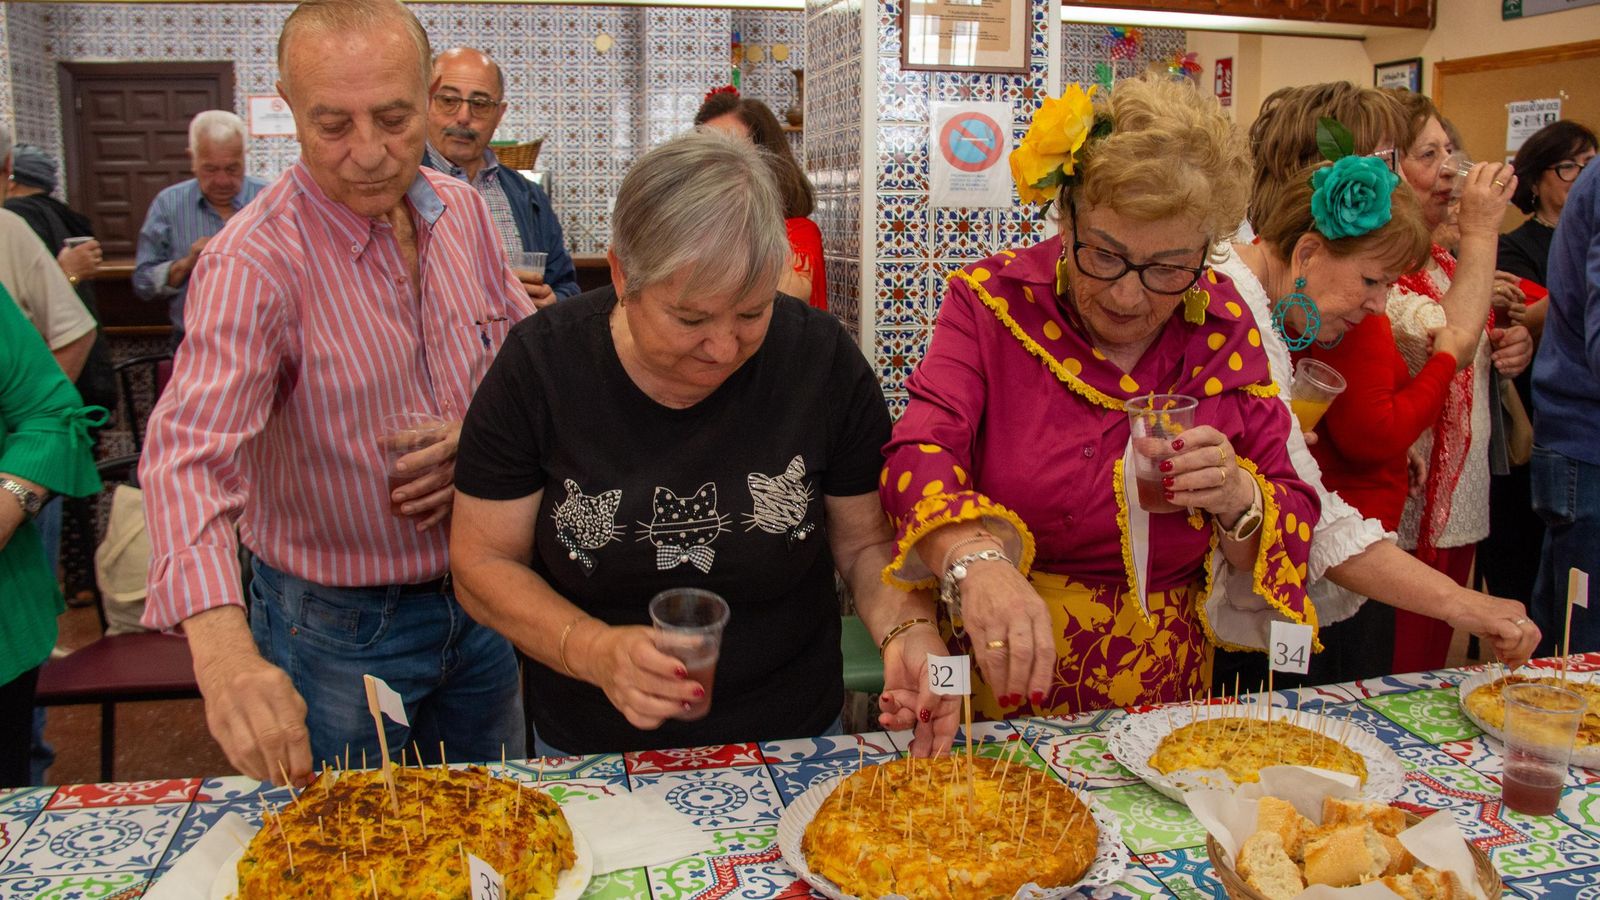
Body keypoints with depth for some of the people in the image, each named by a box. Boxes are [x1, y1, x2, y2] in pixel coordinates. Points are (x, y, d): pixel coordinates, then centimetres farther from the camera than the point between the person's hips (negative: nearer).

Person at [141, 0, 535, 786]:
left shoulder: (463, 211, -4)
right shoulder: (253, 263, -23)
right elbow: (190, 453, -34)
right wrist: (223, 648, -49)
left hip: (478, 599, 5)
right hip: (337, 627, -5)